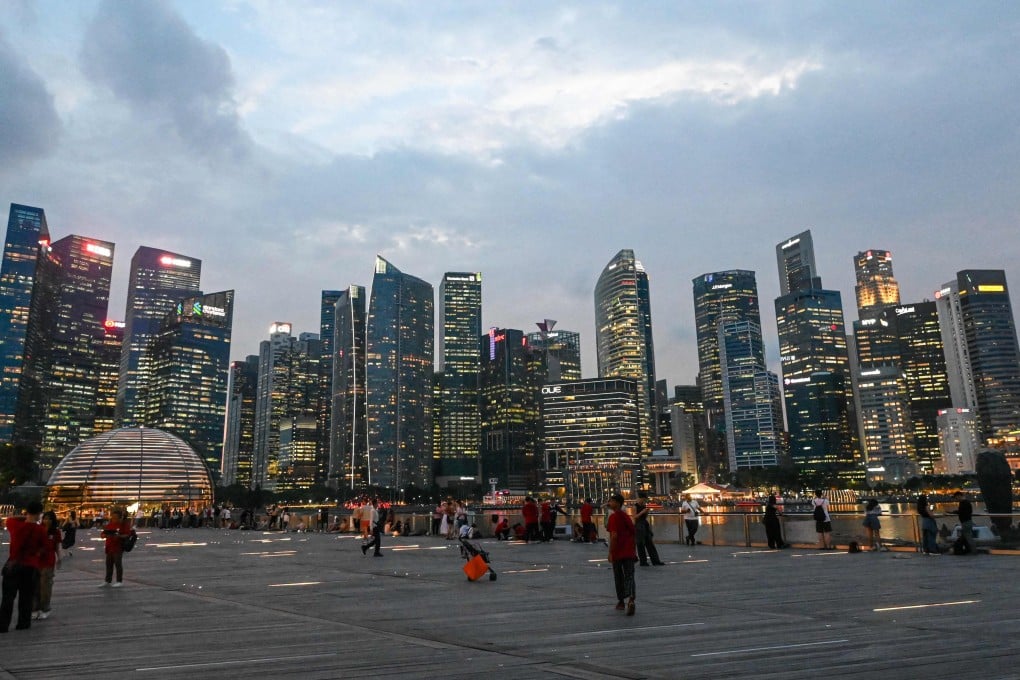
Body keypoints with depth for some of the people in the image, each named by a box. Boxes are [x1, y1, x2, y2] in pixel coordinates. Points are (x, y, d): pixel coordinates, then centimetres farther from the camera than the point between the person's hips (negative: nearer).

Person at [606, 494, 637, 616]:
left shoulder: (613, 517, -12)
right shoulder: (627, 516, 10)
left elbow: (614, 536, -19)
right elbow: (633, 534, 14)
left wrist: (610, 552, -14)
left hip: (617, 553, -5)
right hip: (629, 552, 5)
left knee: (618, 577, 13)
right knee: (629, 577, -1)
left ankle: (621, 602, 25)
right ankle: (631, 599, -23)